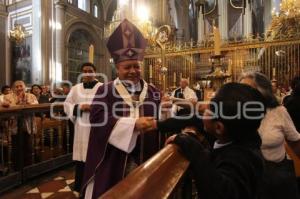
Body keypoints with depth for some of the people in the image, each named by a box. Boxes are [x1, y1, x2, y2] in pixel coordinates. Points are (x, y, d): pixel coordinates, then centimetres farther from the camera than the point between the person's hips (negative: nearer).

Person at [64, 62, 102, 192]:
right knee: (81, 157, 11)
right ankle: (80, 186, 31)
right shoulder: (75, 88, 11)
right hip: (81, 128, 3)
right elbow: (67, 105, 6)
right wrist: (79, 107, -11)